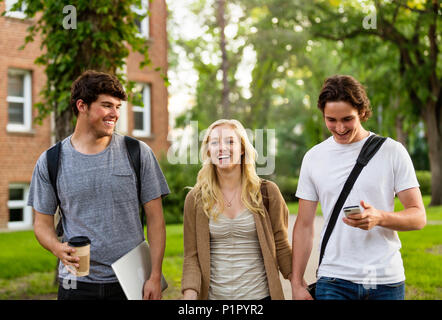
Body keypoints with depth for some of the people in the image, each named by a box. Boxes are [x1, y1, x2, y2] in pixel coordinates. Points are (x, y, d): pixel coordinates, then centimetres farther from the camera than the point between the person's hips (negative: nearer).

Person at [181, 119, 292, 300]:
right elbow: (192, 255, 0)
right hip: (215, 294, 1)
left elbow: (280, 246, 4)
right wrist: (190, 294, -13)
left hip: (260, 293, 0)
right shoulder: (195, 199, 0)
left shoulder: (267, 193, -2)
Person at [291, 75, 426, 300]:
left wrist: (380, 218, -22)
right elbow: (304, 225, 7)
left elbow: (418, 217, -2)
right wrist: (297, 283, 2)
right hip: (334, 280, 1)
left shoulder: (392, 151, -1)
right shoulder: (313, 157, 4)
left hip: (387, 281, 0)